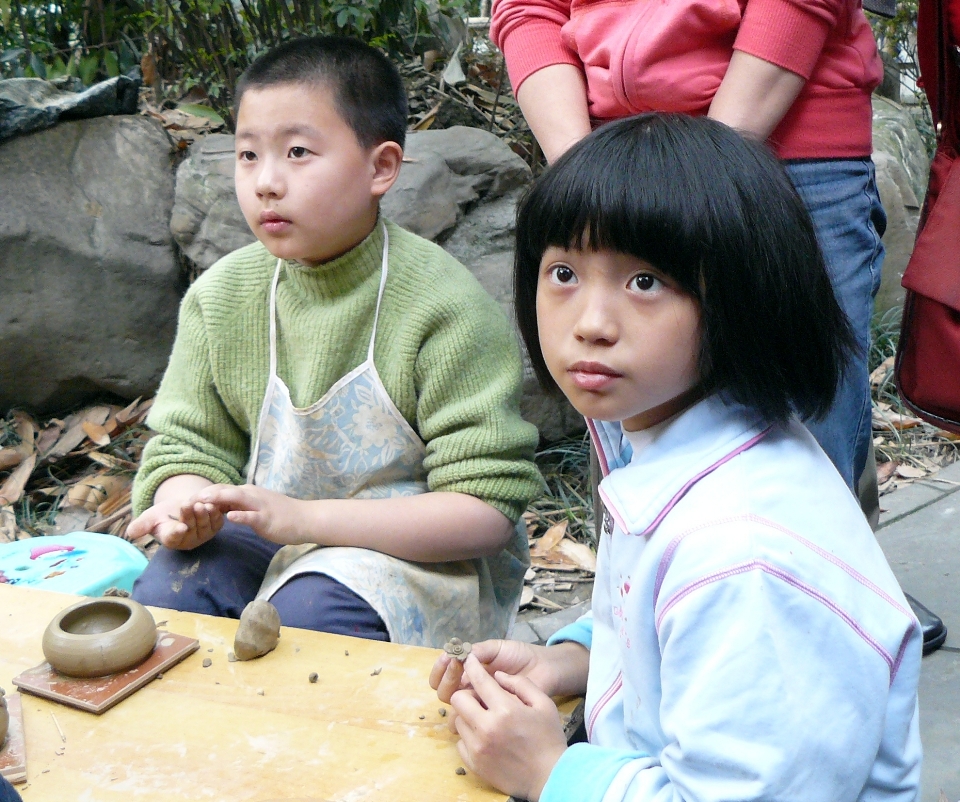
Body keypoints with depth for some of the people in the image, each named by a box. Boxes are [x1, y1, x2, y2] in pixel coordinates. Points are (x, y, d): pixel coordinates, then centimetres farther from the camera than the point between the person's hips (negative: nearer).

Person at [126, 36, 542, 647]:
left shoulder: (444, 306, -18)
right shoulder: (220, 297, -1)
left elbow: (488, 507, -21)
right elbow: (188, 445, 5)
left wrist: (303, 517, -27)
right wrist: (187, 506, -21)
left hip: (422, 553, -4)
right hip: (273, 536, 5)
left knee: (309, 609, -31)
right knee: (169, 585, -22)